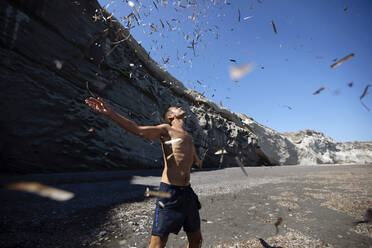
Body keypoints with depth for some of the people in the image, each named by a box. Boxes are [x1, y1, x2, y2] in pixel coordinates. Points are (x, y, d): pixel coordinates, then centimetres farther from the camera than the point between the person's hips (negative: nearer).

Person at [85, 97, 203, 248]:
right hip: (170, 192, -7)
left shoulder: (189, 138, 17)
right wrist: (111, 113, -28)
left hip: (187, 192, 7)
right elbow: (138, 130, -20)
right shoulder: (166, 130, -2)